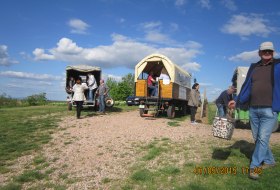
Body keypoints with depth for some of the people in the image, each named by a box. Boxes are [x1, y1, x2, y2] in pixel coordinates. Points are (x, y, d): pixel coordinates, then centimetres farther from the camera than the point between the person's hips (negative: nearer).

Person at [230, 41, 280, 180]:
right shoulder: (253, 67, 12)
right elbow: (247, 86, 14)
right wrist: (236, 101, 10)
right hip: (253, 110, 5)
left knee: (263, 139, -7)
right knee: (257, 138, 12)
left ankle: (254, 167, 1)